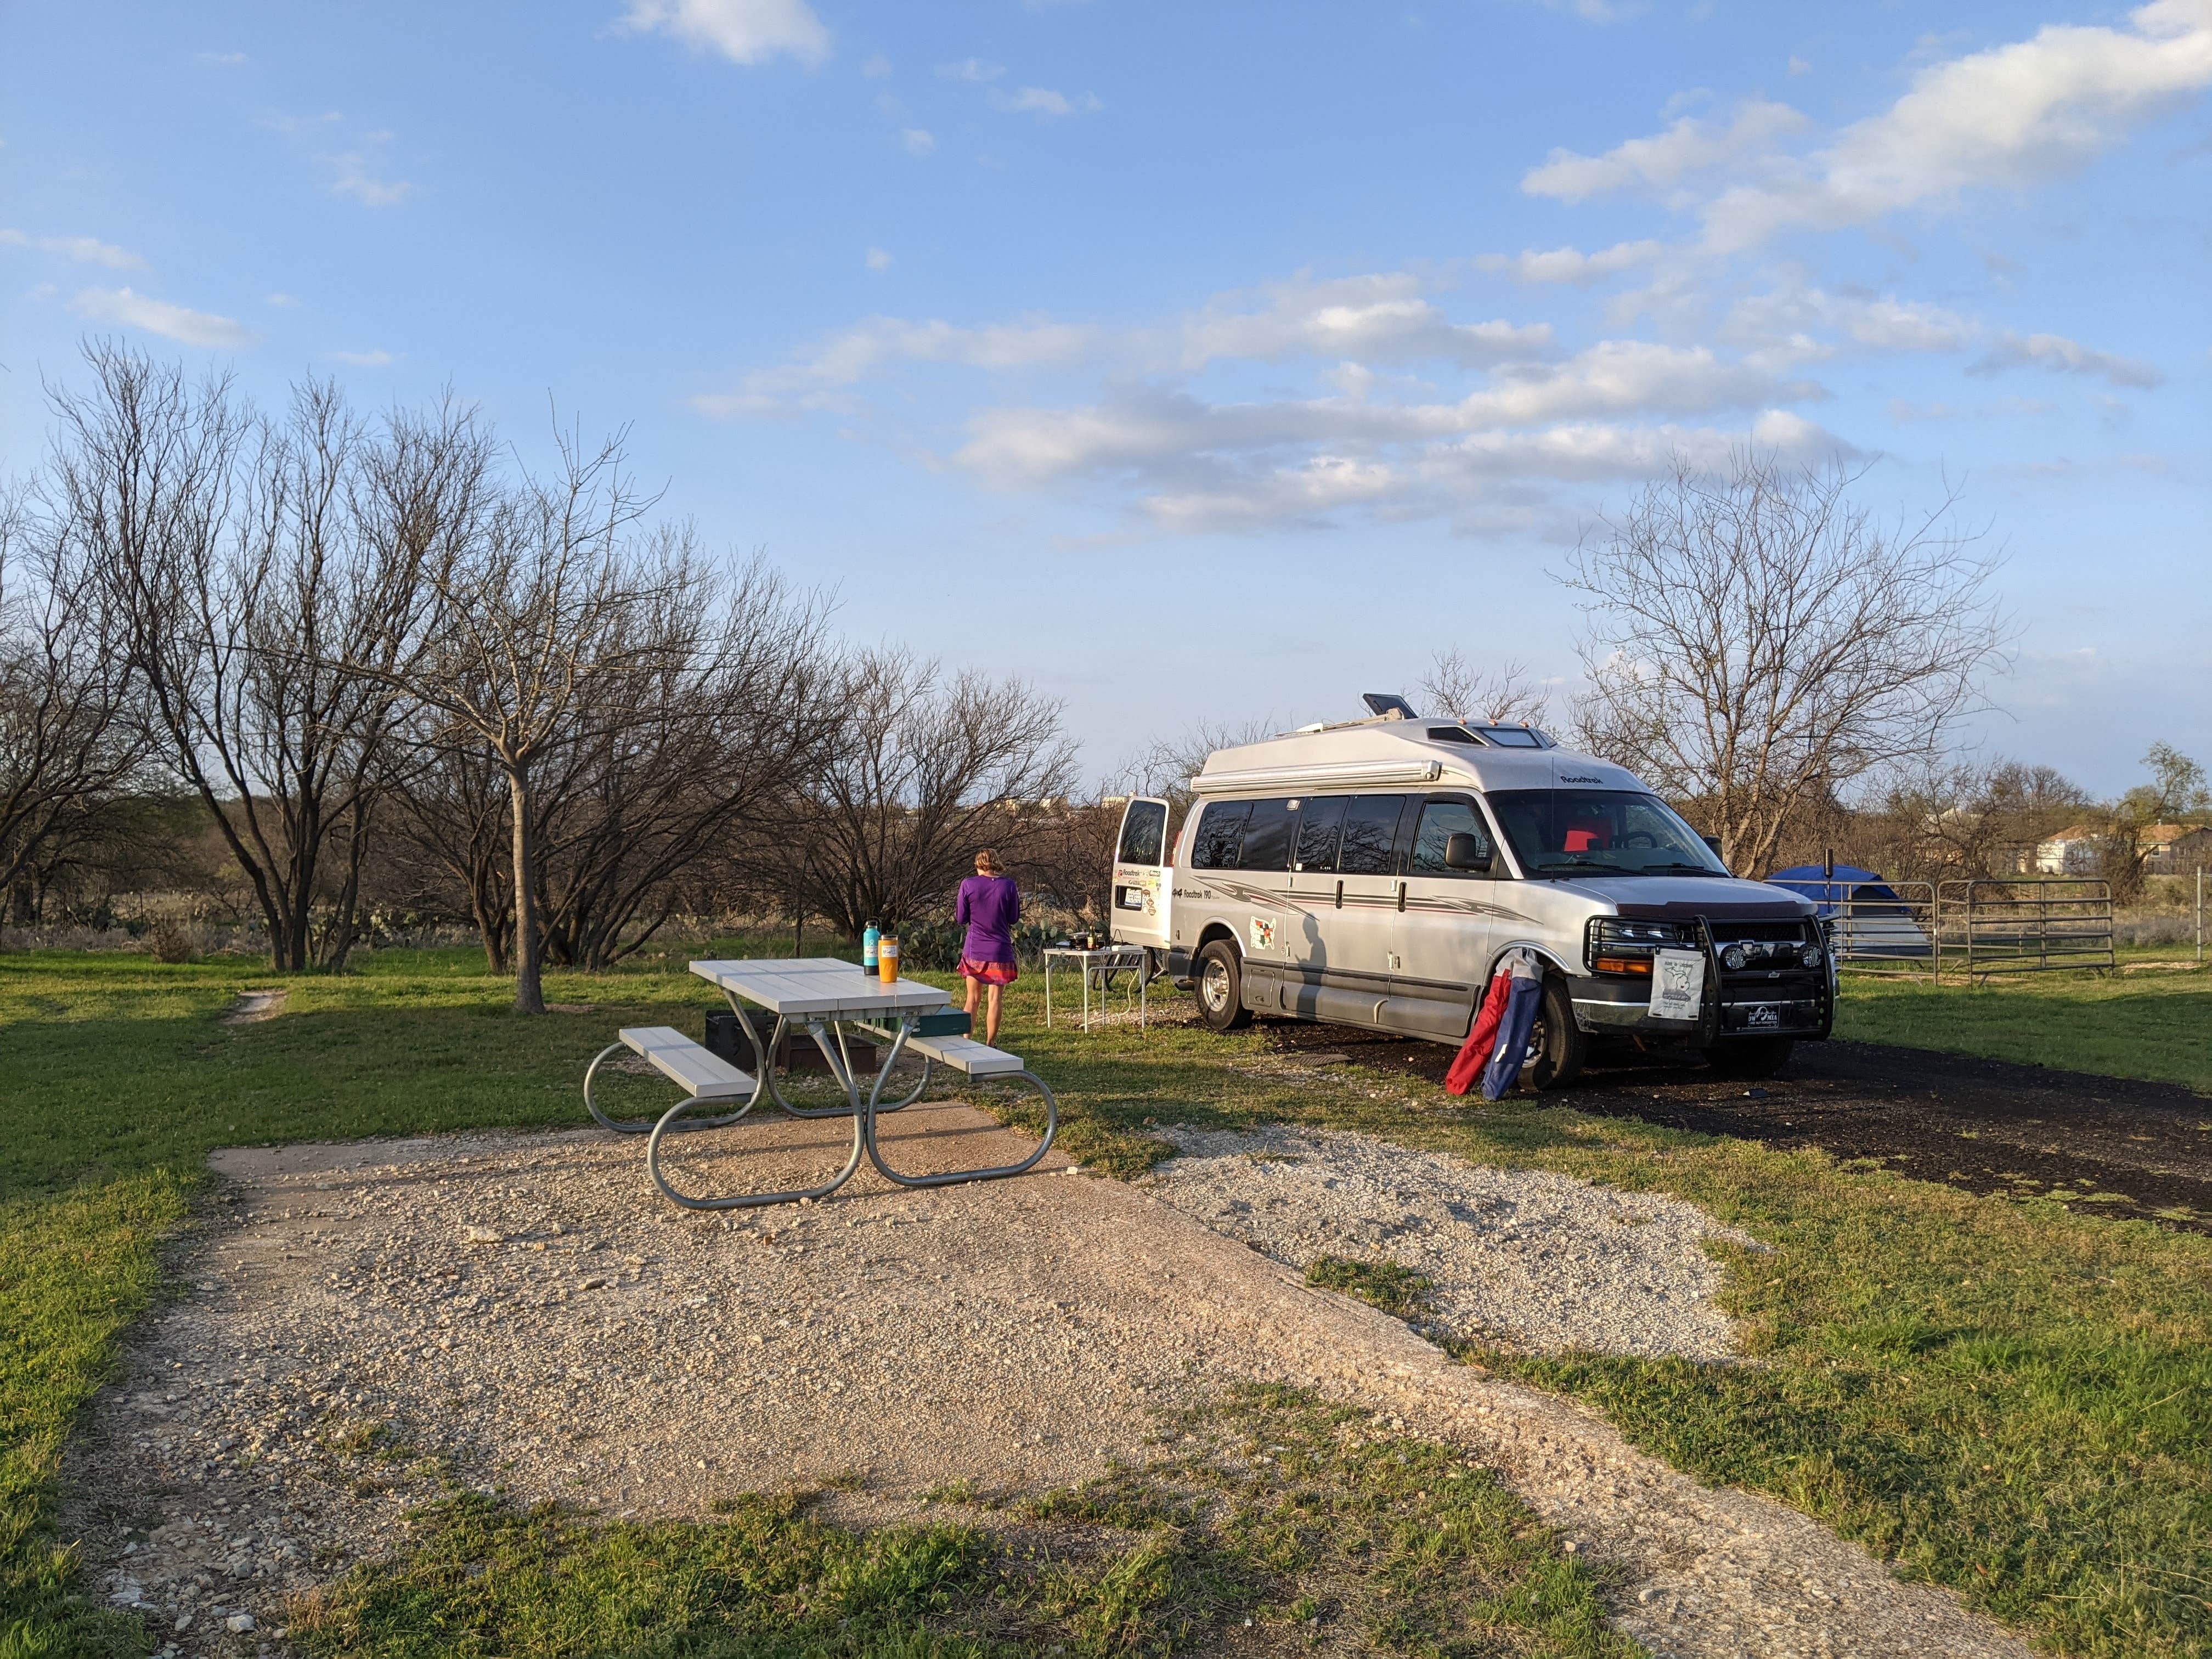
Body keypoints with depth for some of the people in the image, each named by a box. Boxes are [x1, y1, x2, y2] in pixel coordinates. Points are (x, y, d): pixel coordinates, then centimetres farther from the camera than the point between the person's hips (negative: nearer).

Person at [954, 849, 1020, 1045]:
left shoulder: (968, 885, -7)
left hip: (974, 950, 1)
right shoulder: (1008, 885, -7)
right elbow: (1014, 918, 0)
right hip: (1000, 951, -1)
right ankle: (991, 1044, 12)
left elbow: (961, 918, -1)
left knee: (972, 999, 12)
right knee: (995, 1000, 7)